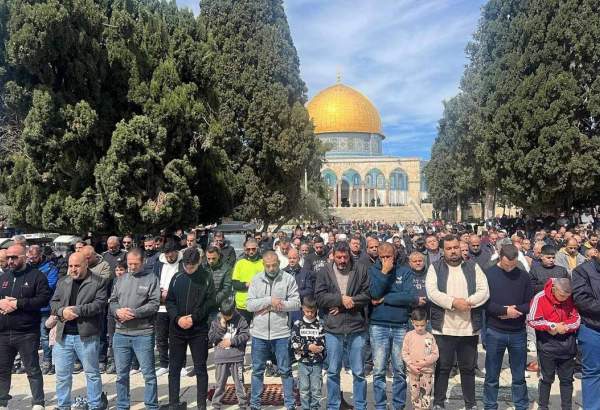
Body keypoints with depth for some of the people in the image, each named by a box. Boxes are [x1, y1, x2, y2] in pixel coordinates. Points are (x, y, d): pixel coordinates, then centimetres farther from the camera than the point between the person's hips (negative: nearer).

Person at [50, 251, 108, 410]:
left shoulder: (99, 282, -4)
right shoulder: (62, 282, 12)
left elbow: (99, 304, -13)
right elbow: (53, 302, 8)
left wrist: (76, 310, -18)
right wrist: (62, 311, -13)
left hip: (87, 335, -4)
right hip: (63, 335, 4)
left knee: (92, 373, 8)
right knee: (62, 374, 12)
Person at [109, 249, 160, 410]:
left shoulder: (151, 278, -2)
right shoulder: (121, 279, 13)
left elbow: (154, 304, -10)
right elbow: (112, 301, 12)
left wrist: (134, 313, -18)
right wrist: (118, 311, -10)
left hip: (143, 334, -4)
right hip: (120, 333, 5)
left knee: (148, 374, 2)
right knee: (122, 374, 14)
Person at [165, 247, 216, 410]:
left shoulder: (207, 278, -3)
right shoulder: (177, 278, 5)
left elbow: (211, 302, -7)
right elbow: (169, 301, 5)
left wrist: (194, 317, -16)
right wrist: (177, 318, -11)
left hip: (199, 329, -3)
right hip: (177, 329, 3)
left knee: (200, 368, 5)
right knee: (174, 367, 10)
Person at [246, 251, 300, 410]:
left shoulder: (288, 279, -4)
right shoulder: (256, 280, 3)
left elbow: (296, 303, -10)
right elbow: (250, 305, -5)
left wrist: (271, 306, -13)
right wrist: (269, 300, -16)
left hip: (281, 333, -2)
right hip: (259, 333, 2)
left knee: (285, 371, 8)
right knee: (257, 371, 14)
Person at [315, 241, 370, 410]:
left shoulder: (361, 270, 1)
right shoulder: (324, 272, 2)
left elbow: (367, 295, -4)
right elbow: (320, 297, -6)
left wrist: (347, 302, -14)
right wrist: (341, 298, -17)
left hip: (357, 328, 0)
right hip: (333, 328, 0)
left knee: (359, 372, 10)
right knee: (333, 372, 11)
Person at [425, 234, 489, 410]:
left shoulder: (473, 267, 7)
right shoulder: (435, 268, 1)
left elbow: (484, 291, -2)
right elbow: (432, 292, -11)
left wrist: (467, 302, -17)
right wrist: (453, 302, -21)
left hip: (469, 328, 2)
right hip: (444, 328, -2)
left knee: (468, 368, 14)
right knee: (442, 368, 9)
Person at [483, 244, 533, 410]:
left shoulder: (523, 276, 2)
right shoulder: (488, 274, -6)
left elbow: (531, 303, 3)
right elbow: (484, 302, -11)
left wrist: (516, 310, -13)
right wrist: (505, 310, -19)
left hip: (518, 333, 2)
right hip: (495, 332, -2)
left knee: (519, 377, 13)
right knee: (492, 377, 8)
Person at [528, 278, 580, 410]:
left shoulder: (571, 299, -3)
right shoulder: (540, 298, -15)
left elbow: (577, 319, 0)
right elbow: (532, 320, -16)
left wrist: (563, 326, -17)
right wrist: (553, 326, -18)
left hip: (568, 343, 3)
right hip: (548, 344, -3)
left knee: (567, 379, 12)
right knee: (547, 378, 8)